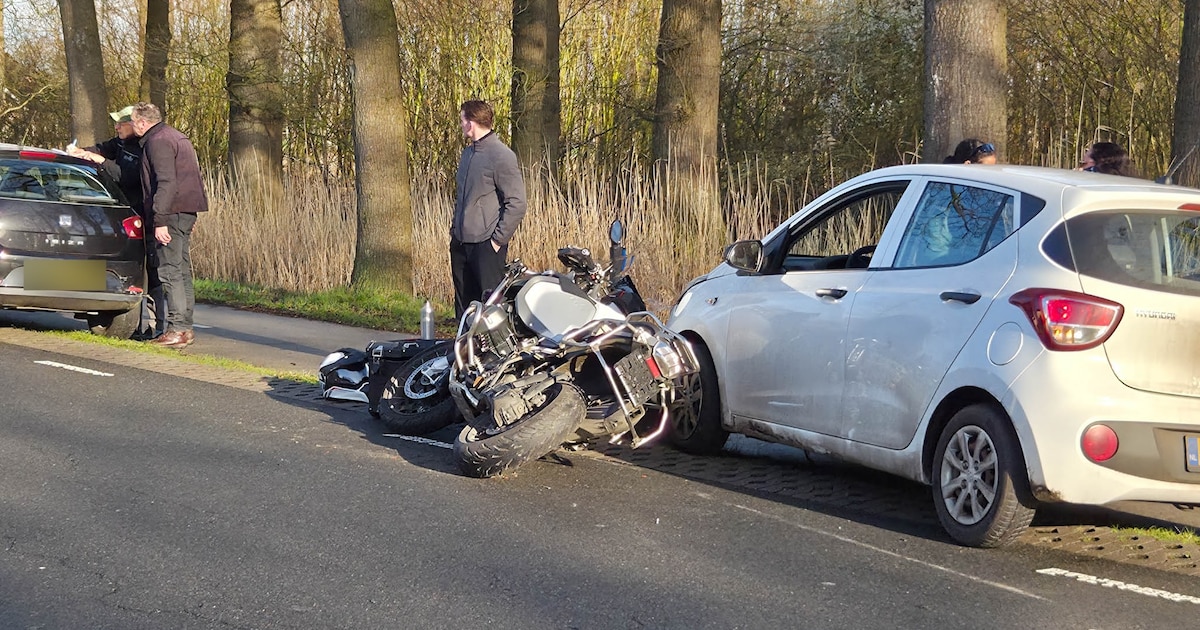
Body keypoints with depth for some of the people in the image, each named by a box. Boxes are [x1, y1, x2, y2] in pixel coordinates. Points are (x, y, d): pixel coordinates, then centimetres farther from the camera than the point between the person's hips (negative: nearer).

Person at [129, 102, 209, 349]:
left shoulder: (158, 141, -11)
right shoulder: (174, 136, 21)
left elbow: (166, 182, -21)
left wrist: (161, 220, -23)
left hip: (173, 212, -10)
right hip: (186, 211, 10)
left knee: (170, 270, -10)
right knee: (181, 270, 12)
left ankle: (178, 329, -13)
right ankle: (184, 327, 15)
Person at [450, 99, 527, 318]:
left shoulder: (501, 156, -13)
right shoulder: (468, 153, 14)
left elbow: (516, 204, -16)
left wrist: (498, 240, -16)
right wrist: (455, 228, 16)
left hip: (486, 245, -8)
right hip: (460, 242, 8)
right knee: (464, 304, 14)